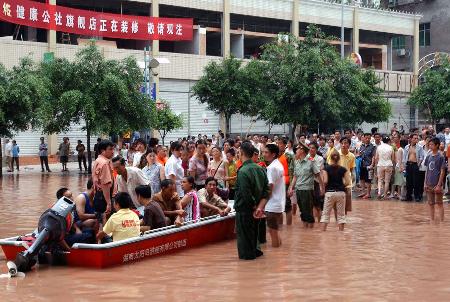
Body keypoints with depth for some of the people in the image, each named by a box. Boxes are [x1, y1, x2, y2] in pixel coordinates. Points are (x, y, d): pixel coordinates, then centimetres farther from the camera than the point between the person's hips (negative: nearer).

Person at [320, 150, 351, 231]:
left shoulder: (327, 169, -5)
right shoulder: (343, 169, 0)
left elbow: (325, 181, -14)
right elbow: (347, 182, -6)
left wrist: (325, 186, 7)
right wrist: (341, 186, 12)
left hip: (329, 192, -1)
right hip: (341, 192, 1)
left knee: (325, 213, 6)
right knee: (341, 214, 10)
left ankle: (323, 231, 0)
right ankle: (341, 231, 9)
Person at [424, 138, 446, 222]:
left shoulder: (440, 157, -8)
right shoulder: (428, 157, 8)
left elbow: (442, 172, -10)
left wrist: (439, 185, -14)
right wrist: (425, 183, 8)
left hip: (437, 184, -6)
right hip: (429, 184, 6)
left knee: (439, 203, -1)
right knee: (431, 203, 10)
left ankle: (442, 221, 3)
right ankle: (432, 221, 16)